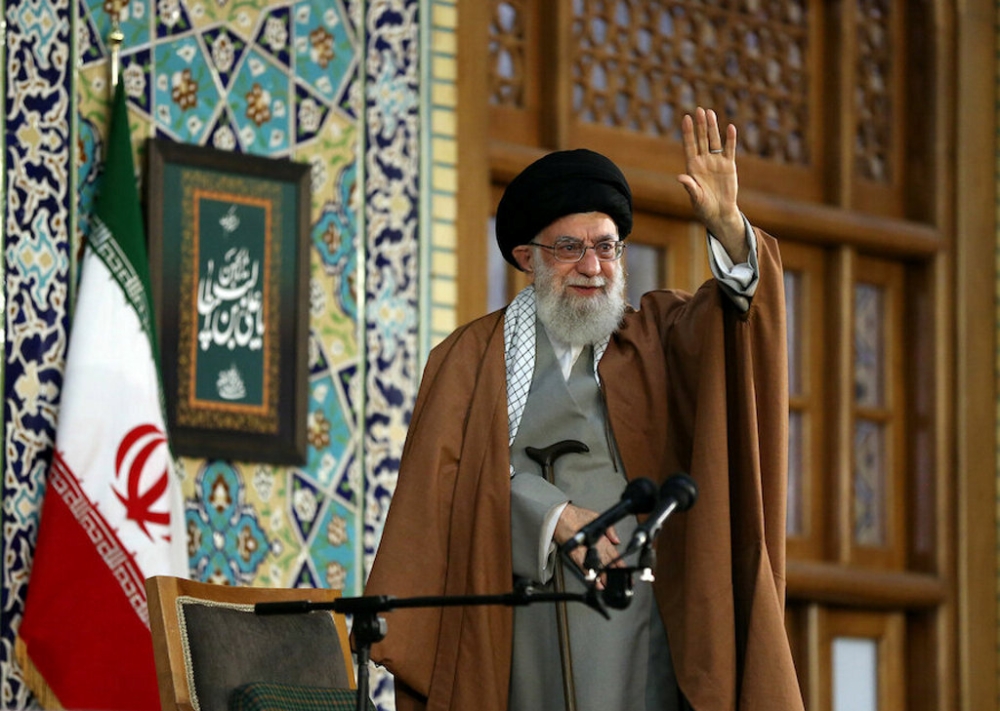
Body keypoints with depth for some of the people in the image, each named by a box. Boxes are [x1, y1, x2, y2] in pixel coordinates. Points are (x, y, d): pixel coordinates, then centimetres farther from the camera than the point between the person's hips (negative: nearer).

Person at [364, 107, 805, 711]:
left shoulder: (657, 337, 15)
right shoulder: (472, 356, 11)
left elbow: (734, 314, -4)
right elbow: (445, 474, 3)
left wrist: (726, 226, -24)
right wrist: (553, 514, -10)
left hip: (638, 610, 1)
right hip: (522, 611, -1)